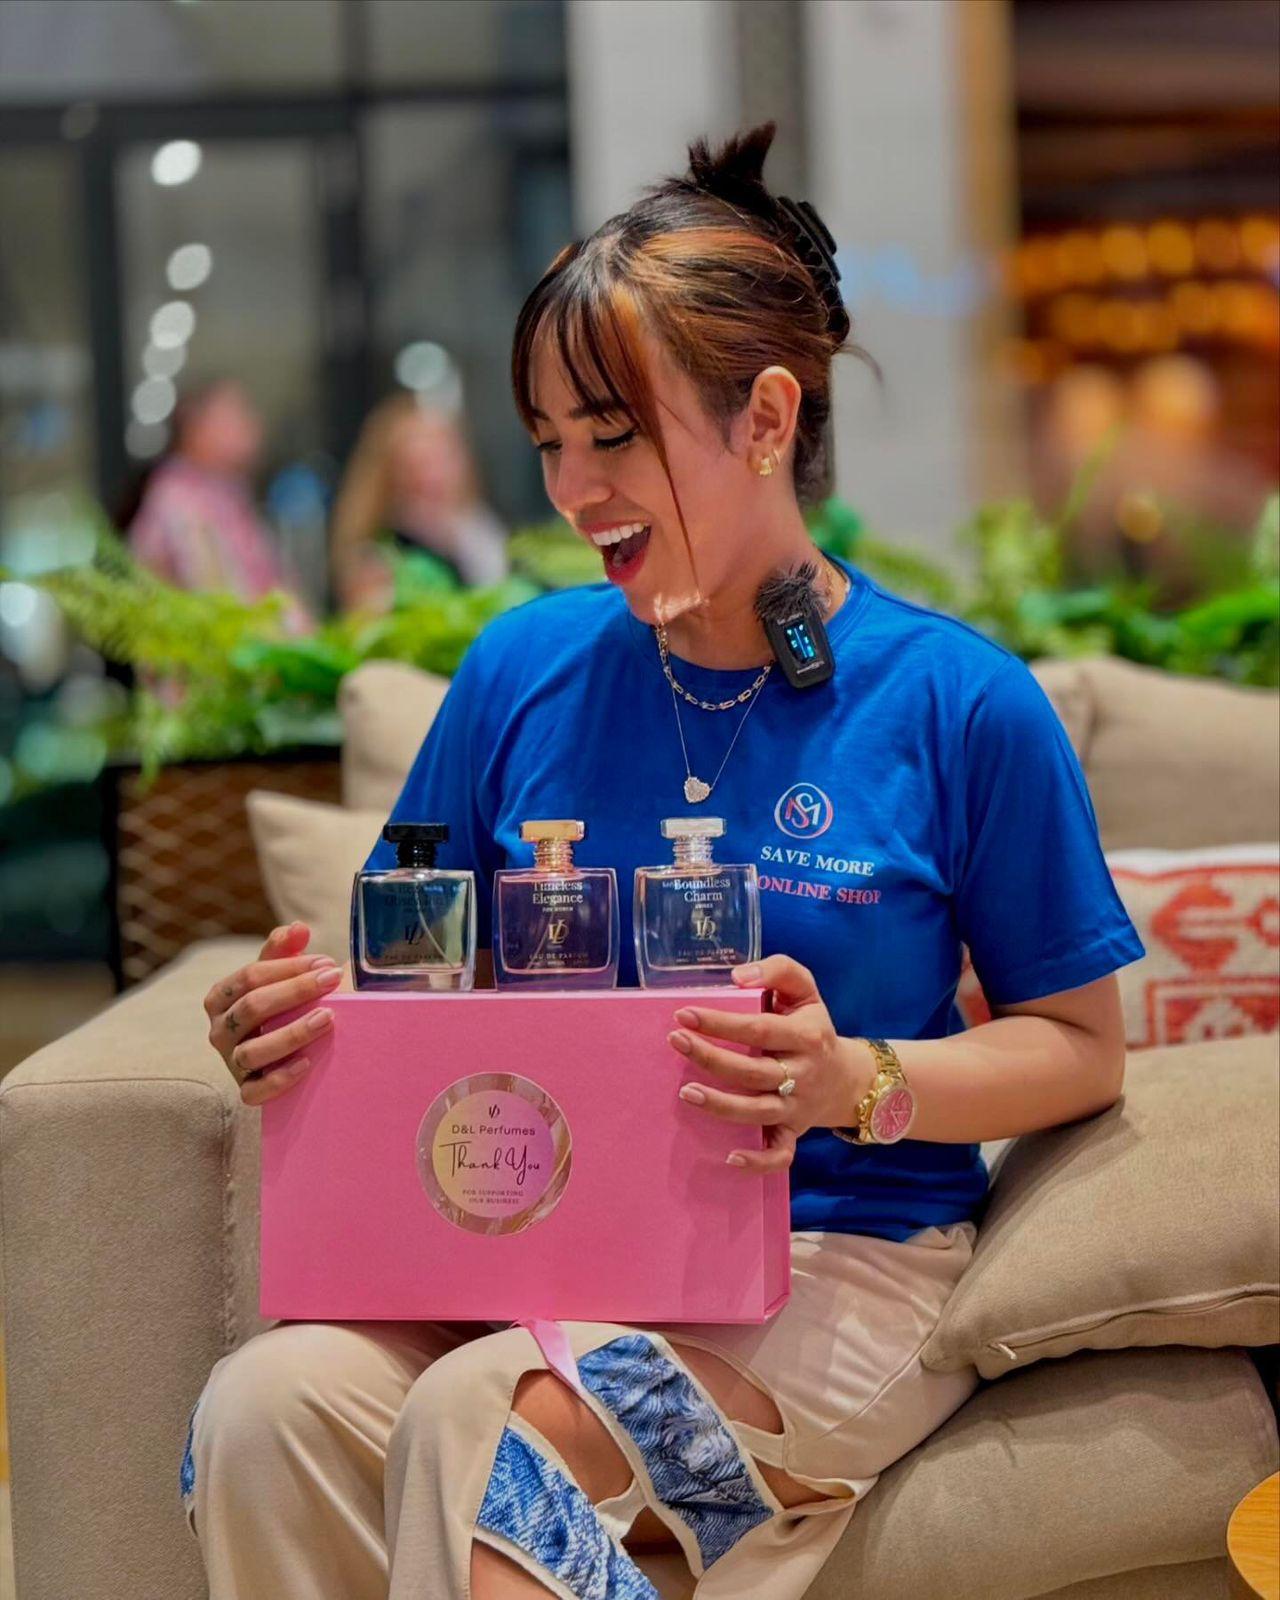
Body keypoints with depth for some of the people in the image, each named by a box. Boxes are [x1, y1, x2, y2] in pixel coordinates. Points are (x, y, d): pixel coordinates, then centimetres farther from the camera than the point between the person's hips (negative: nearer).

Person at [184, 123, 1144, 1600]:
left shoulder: (958, 703, -4)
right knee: (263, 1402, -27)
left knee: (490, 1419, -33)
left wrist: (857, 1081, -17)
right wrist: (308, 1026, -9)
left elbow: (1080, 1046, 2)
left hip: (847, 1254, -4)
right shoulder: (524, 669, 7)